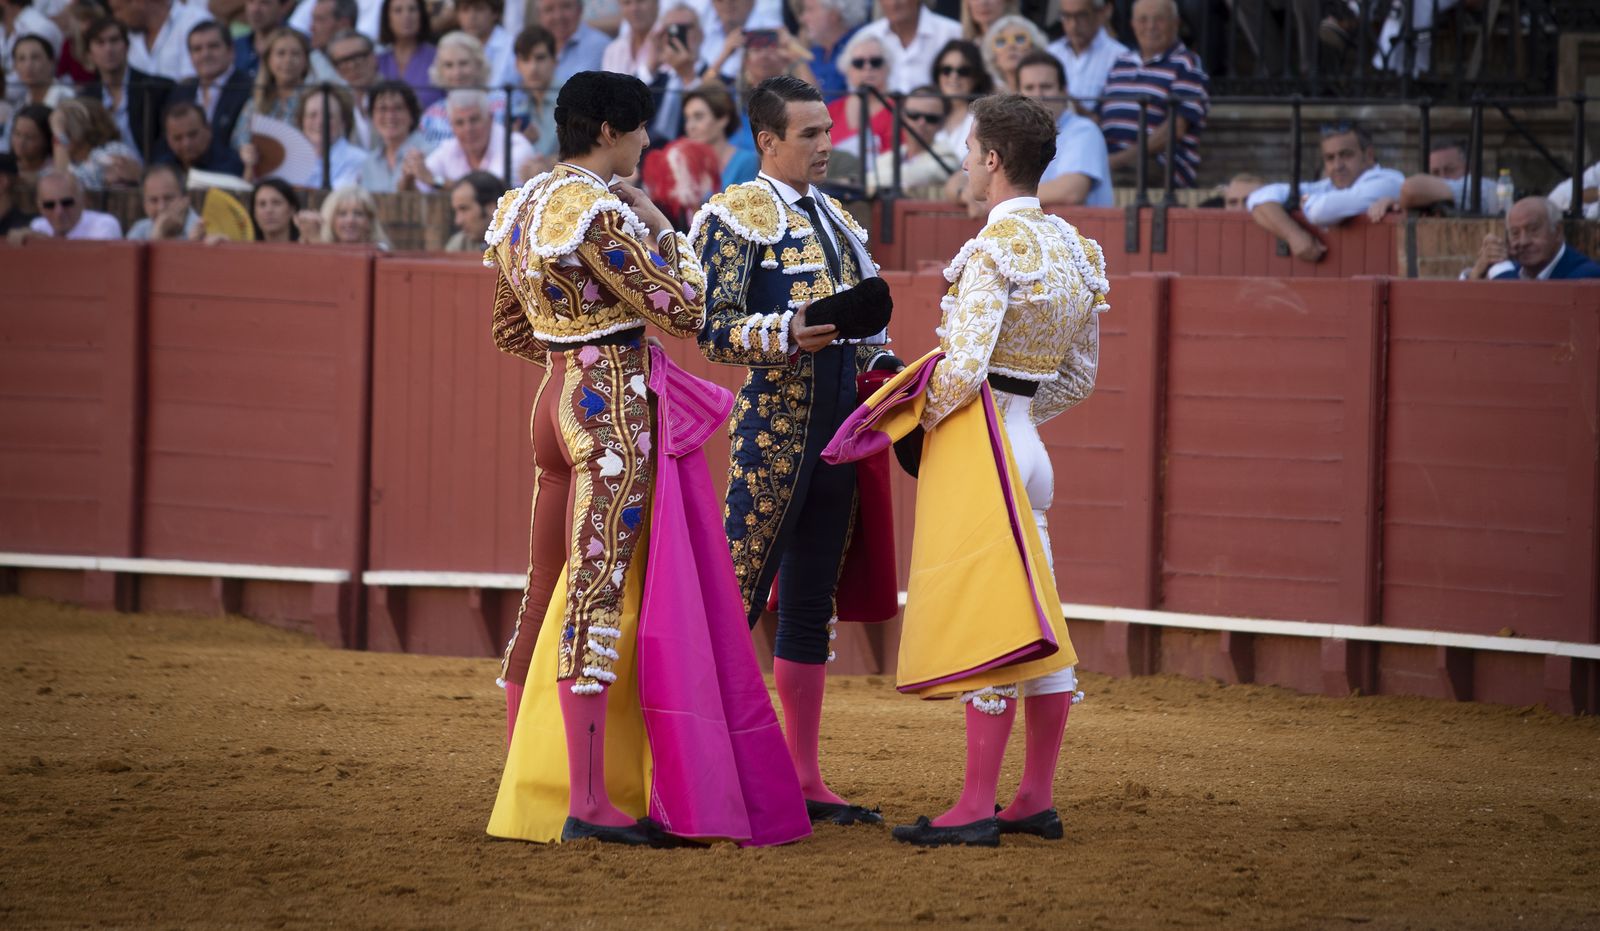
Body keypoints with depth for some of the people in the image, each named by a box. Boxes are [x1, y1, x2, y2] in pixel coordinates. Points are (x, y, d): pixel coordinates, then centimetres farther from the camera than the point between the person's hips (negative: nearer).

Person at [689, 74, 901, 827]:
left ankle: (803, 779, 14)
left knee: (812, 605, 10)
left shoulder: (835, 219, 17)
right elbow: (711, 326, -15)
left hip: (837, 429, 8)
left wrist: (883, 365, 6)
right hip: (773, 421, -8)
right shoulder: (736, 214, -7)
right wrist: (786, 336, -28)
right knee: (736, 595, -8)